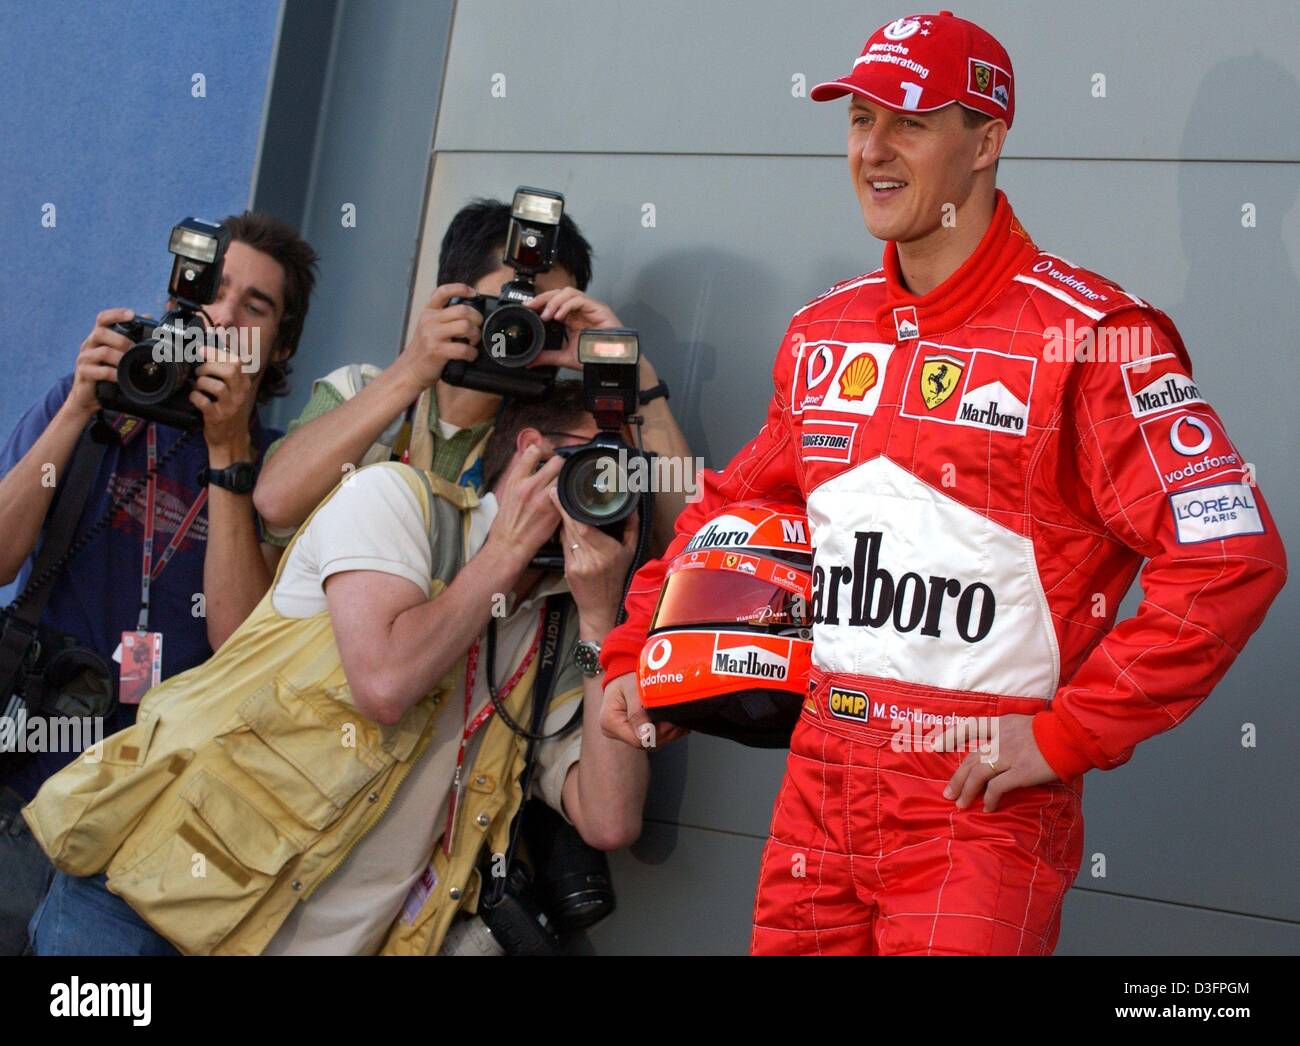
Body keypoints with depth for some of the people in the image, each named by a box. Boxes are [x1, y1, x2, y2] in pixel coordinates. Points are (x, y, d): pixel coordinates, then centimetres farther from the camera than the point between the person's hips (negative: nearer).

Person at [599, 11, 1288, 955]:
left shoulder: (1086, 335, -12)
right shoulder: (823, 332, 10)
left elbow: (1231, 555, -17)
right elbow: (736, 508, 23)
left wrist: (1068, 735, -15)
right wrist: (635, 656, 14)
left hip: (980, 807, -6)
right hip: (818, 795, 6)